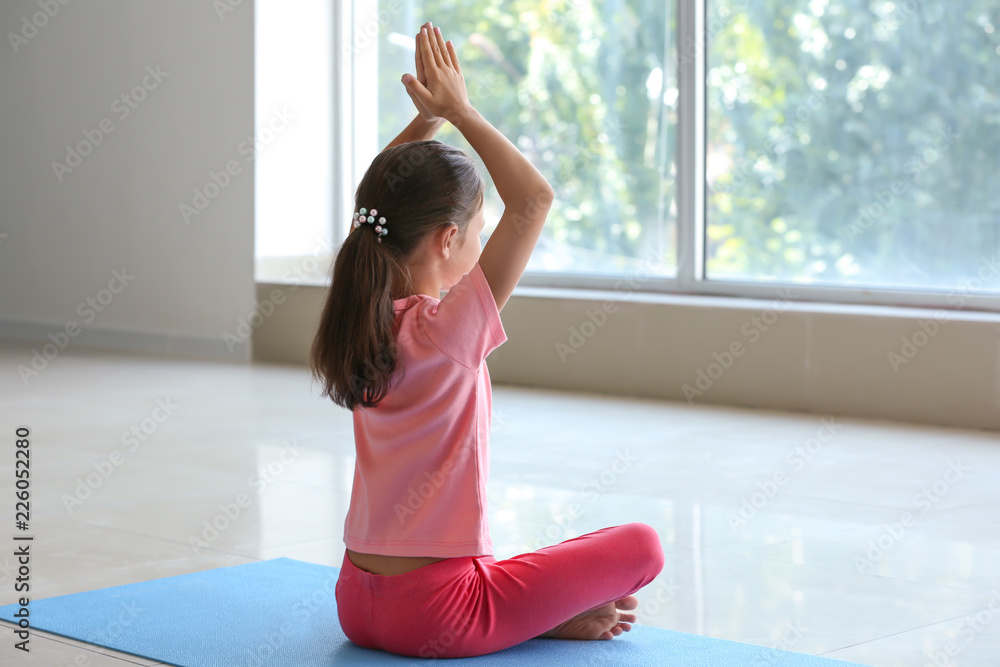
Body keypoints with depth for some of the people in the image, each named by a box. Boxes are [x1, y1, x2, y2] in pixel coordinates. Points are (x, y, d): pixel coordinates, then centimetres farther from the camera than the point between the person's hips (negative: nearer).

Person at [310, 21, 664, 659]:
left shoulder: (362, 322, 1)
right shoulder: (449, 334, -21)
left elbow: (381, 202, 17)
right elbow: (534, 197, -21)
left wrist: (426, 117, 8)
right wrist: (459, 112, -13)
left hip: (356, 606, 8)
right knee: (642, 546, -2)